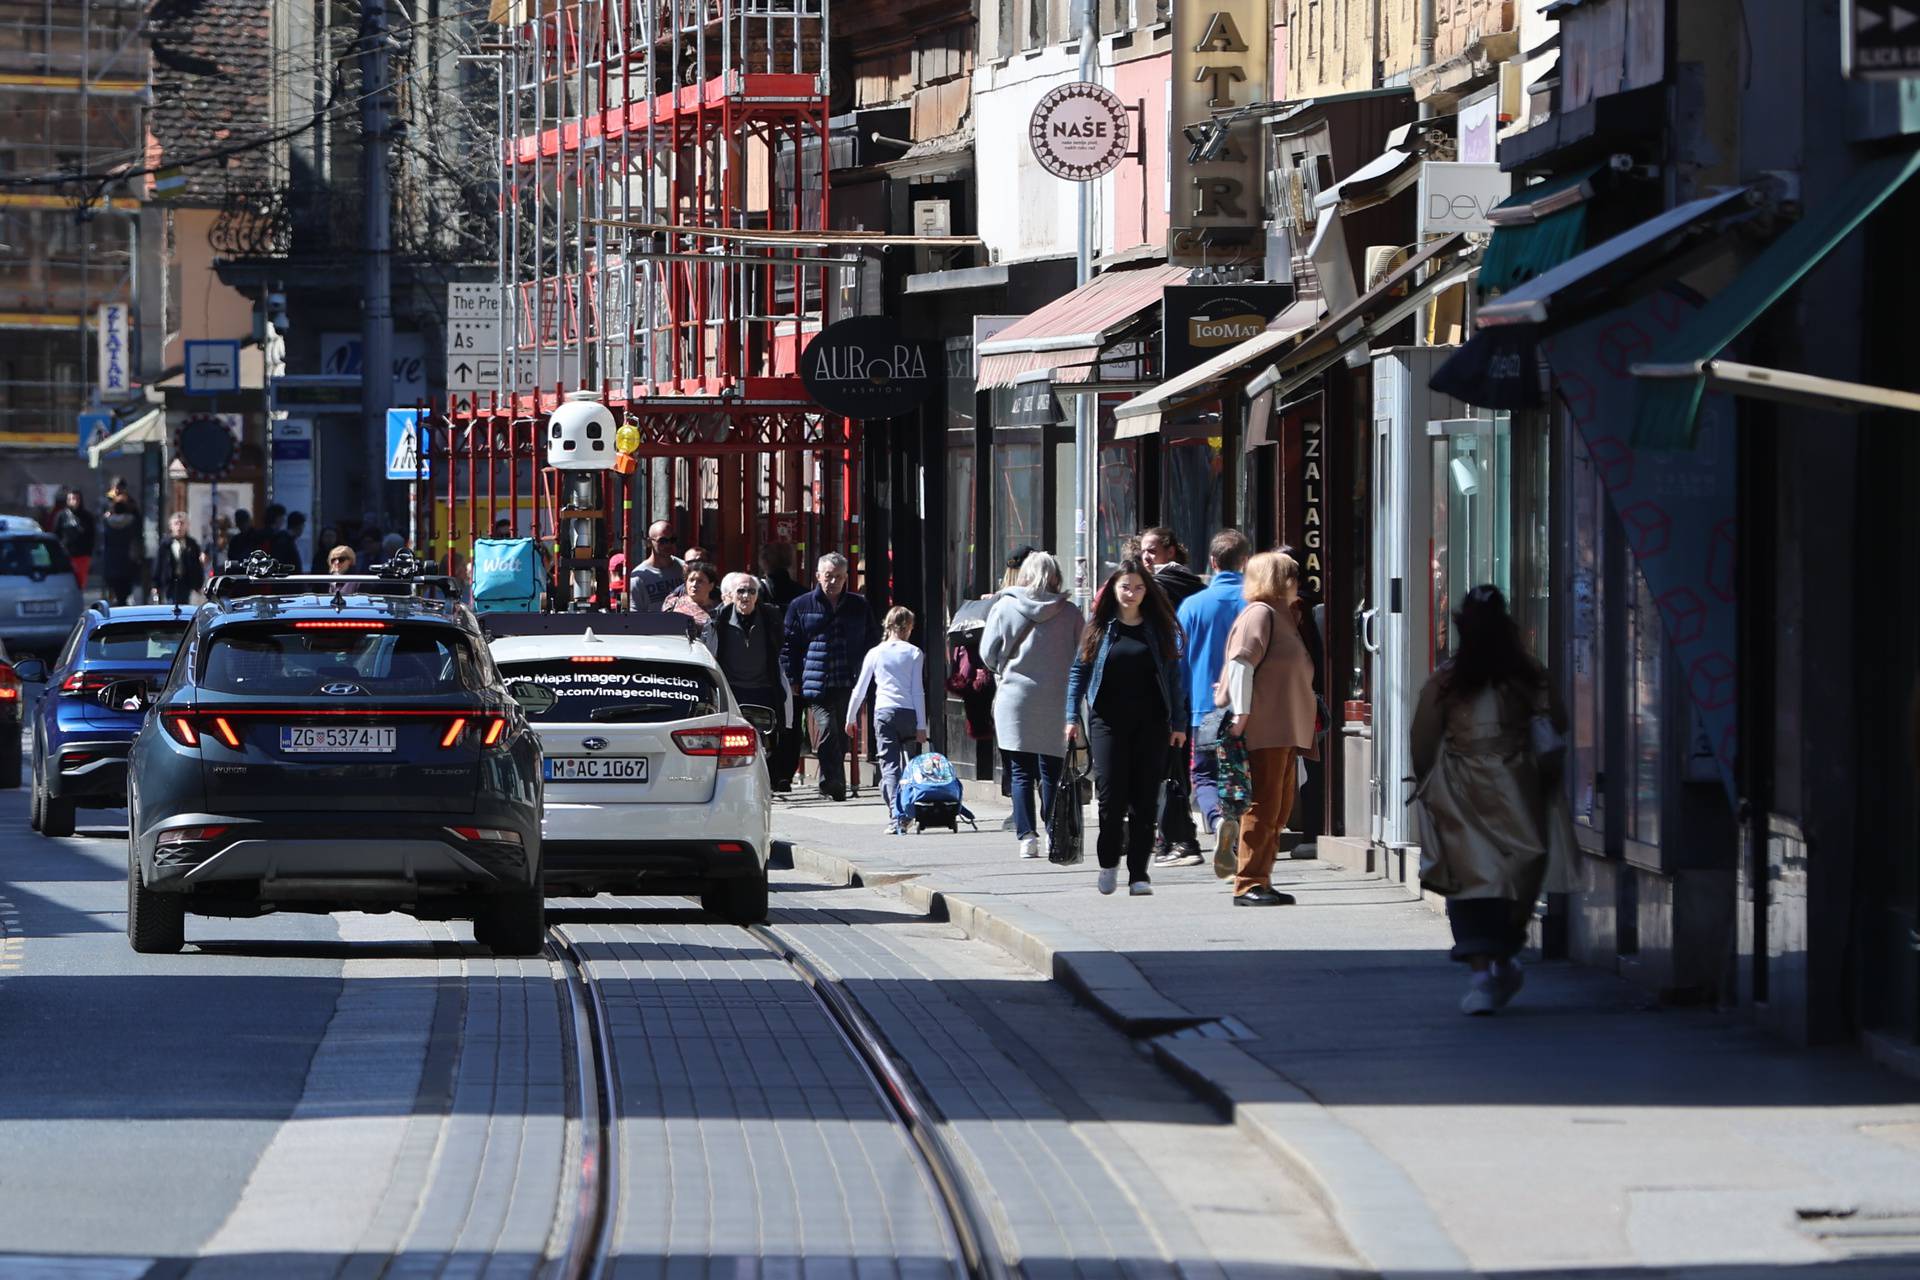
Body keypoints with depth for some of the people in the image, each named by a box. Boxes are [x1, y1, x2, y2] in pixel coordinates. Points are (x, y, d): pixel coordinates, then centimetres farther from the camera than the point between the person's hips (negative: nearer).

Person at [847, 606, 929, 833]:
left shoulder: (875, 653, 6)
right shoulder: (914, 653, 2)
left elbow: (860, 689, 10)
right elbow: (918, 692, 0)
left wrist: (850, 718, 22)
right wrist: (921, 725, 2)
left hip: (884, 712, 0)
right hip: (908, 712, 0)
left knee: (889, 765, -4)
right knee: (909, 764, 13)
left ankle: (895, 818, -17)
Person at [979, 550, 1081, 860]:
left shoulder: (1005, 607, -3)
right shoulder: (1069, 612, -2)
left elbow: (988, 654, 3)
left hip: (1015, 697, -1)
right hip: (1057, 701, 1)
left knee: (1020, 772, 3)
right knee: (1052, 772, 8)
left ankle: (1026, 835, -6)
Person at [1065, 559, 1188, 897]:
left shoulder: (1159, 628, 7)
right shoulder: (1100, 628, 6)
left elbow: (1173, 676, 8)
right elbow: (1078, 672, 8)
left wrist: (1178, 723, 4)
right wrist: (1072, 717, 0)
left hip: (1150, 723, 1)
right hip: (1108, 721, -1)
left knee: (1144, 799, 0)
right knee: (1111, 795, -5)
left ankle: (1138, 873, 4)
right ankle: (1109, 862, 16)